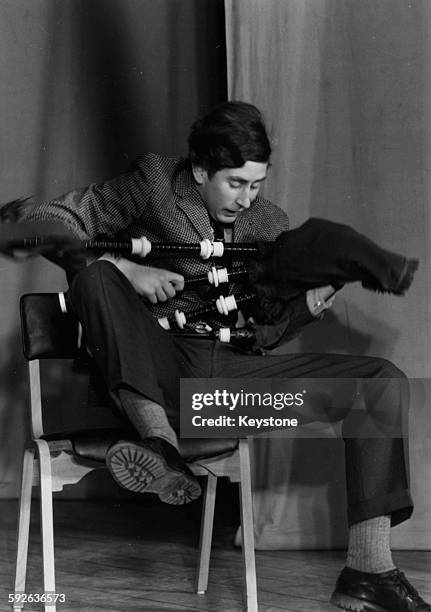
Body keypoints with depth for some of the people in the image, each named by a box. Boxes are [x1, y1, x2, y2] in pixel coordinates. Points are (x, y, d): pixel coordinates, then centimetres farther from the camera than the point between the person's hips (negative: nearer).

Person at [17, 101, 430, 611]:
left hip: (233, 372, 4)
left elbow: (261, 333, 14)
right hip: (151, 371, -3)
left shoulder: (269, 226, 12)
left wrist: (307, 306, -8)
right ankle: (161, 445, -32)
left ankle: (368, 569, -15)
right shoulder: (153, 183, 0)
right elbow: (41, 222, -4)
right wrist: (125, 267, -18)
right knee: (95, 276, -31)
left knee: (385, 382, -10)